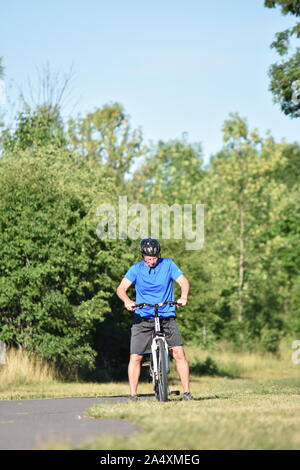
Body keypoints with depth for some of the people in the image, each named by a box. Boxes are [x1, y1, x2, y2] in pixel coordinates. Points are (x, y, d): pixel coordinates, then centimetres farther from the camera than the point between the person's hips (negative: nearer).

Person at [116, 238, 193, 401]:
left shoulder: (167, 264, 1)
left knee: (179, 353, -12)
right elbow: (121, 288, -9)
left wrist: (183, 296, -25)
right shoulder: (136, 269, 0)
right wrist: (127, 301, -30)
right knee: (135, 357, -6)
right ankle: (133, 395, 5)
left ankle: (187, 392, -4)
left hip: (167, 317, 0)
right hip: (143, 318, 0)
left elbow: (183, 281, -4)